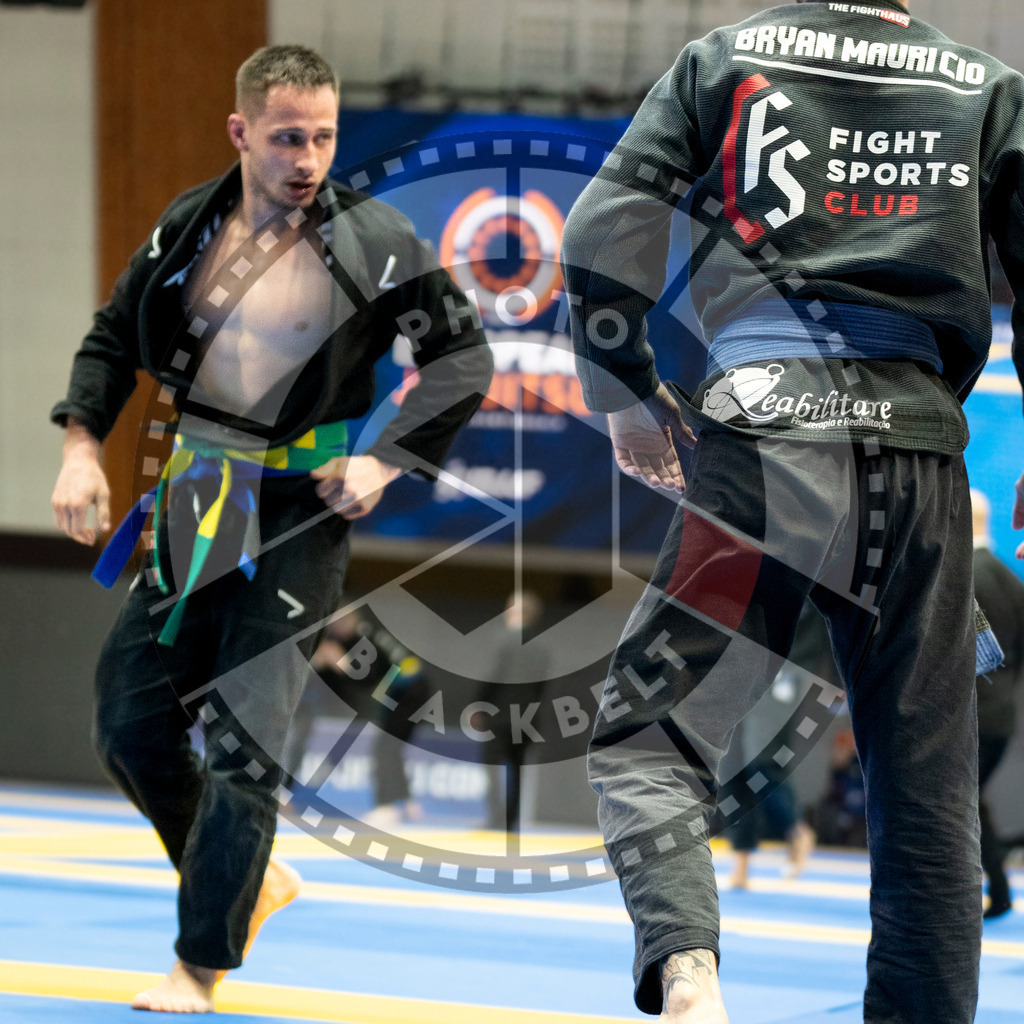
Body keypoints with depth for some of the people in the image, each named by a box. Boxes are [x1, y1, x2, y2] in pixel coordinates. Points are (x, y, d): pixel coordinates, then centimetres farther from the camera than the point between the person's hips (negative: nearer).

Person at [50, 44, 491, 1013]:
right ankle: (249, 879, 30)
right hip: (193, 503, 5)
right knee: (130, 723, 9)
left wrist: (387, 460, -13)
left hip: (296, 515, -5)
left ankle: (202, 962, 2)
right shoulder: (191, 227, 1)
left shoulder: (371, 242, -11)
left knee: (242, 740, -8)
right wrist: (82, 446, 3)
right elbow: (113, 338, 15)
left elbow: (464, 358, -4)